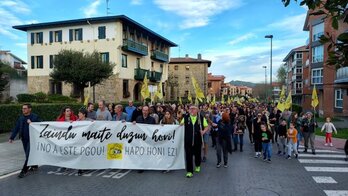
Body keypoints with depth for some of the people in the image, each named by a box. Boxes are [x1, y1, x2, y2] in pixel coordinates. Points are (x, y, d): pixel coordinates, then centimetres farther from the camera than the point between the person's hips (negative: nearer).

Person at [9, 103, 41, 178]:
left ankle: (24, 171, 0)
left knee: (28, 155, -6)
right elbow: (16, 128, 9)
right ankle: (34, 166, 32)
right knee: (28, 154, 14)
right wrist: (12, 137, 5)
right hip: (24, 139, 6)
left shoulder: (35, 117, -9)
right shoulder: (21, 118, 8)